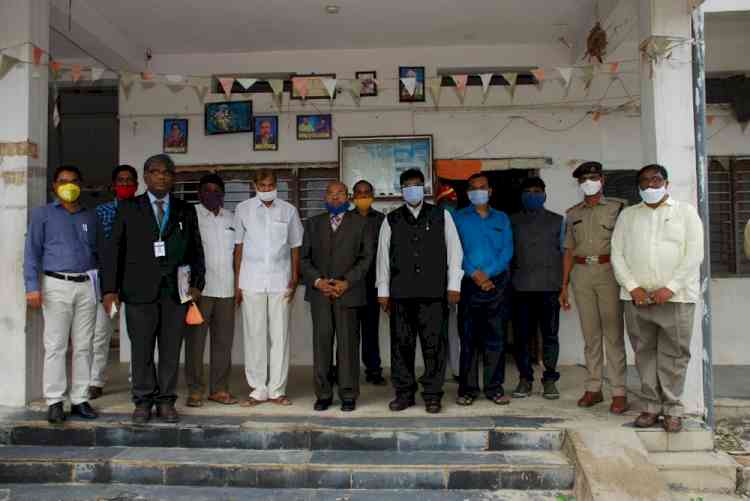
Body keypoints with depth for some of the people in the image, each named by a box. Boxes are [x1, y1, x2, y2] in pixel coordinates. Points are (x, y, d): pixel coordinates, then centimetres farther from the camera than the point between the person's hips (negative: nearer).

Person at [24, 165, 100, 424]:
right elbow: (32, 252, 1)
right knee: (56, 346, -2)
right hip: (56, 285, -3)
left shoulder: (90, 217, 15)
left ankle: (80, 399, 12)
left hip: (86, 286, 3)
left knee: (83, 346, 5)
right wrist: (33, 286, -9)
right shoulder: (43, 214, 7)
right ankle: (54, 402, 5)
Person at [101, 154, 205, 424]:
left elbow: (196, 250, 13)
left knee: (171, 350, 4)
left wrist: (197, 283, 3)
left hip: (175, 292, 1)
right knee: (141, 349, 3)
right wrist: (110, 289, -3)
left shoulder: (186, 211, 12)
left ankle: (166, 401, 16)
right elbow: (112, 249, 4)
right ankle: (143, 401, 17)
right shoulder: (128, 209, 8)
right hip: (139, 291, -1)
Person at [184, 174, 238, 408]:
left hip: (226, 289, 4)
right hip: (199, 288, -4)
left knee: (224, 341, 6)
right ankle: (195, 390, 9)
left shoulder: (231, 218, 15)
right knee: (195, 340, 0)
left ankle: (219, 388, 15)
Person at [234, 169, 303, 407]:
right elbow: (238, 246, 7)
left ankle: (277, 389, 11)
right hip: (251, 282, 0)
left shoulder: (289, 210, 7)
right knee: (255, 334, 2)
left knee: (280, 335, 2)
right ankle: (258, 389, 12)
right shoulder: (243, 209, 6)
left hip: (280, 281, 1)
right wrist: (237, 282, 2)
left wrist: (294, 280, 3)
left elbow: (295, 247, 10)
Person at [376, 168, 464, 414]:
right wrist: (383, 291, 7)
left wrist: (454, 285, 2)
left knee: (433, 344, -1)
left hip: (433, 292, -1)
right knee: (402, 343, 4)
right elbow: (383, 256, 11)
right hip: (401, 292, 1)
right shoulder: (391, 219, 11)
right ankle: (404, 393, 16)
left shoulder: (441, 216, 9)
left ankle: (432, 395, 11)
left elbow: (454, 251, 8)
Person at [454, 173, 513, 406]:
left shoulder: (502, 219, 14)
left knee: (496, 338, 3)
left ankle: (494, 387, 11)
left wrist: (487, 273, -9)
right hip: (469, 283, -1)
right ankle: (467, 388, 7)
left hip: (498, 283, 2)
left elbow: (507, 250, 4)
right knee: (468, 338, 0)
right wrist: (474, 273, -12)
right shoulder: (459, 218, 9)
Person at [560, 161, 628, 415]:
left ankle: (619, 392, 1)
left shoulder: (616, 207, 6)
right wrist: (564, 286, 11)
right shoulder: (573, 213, 15)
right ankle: (593, 389, 13)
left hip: (608, 271, -3)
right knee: (590, 333, 6)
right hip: (581, 273, 3)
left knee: (613, 333, -4)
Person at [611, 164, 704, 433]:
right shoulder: (627, 215, 14)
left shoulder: (685, 212, 8)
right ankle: (652, 405, 15)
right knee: (644, 353, 5)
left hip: (675, 297, -2)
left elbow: (694, 255, -1)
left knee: (673, 354, -1)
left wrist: (670, 288, -11)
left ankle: (672, 408, 10)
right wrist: (633, 287, -6)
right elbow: (617, 254, 7)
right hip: (636, 297, 2)